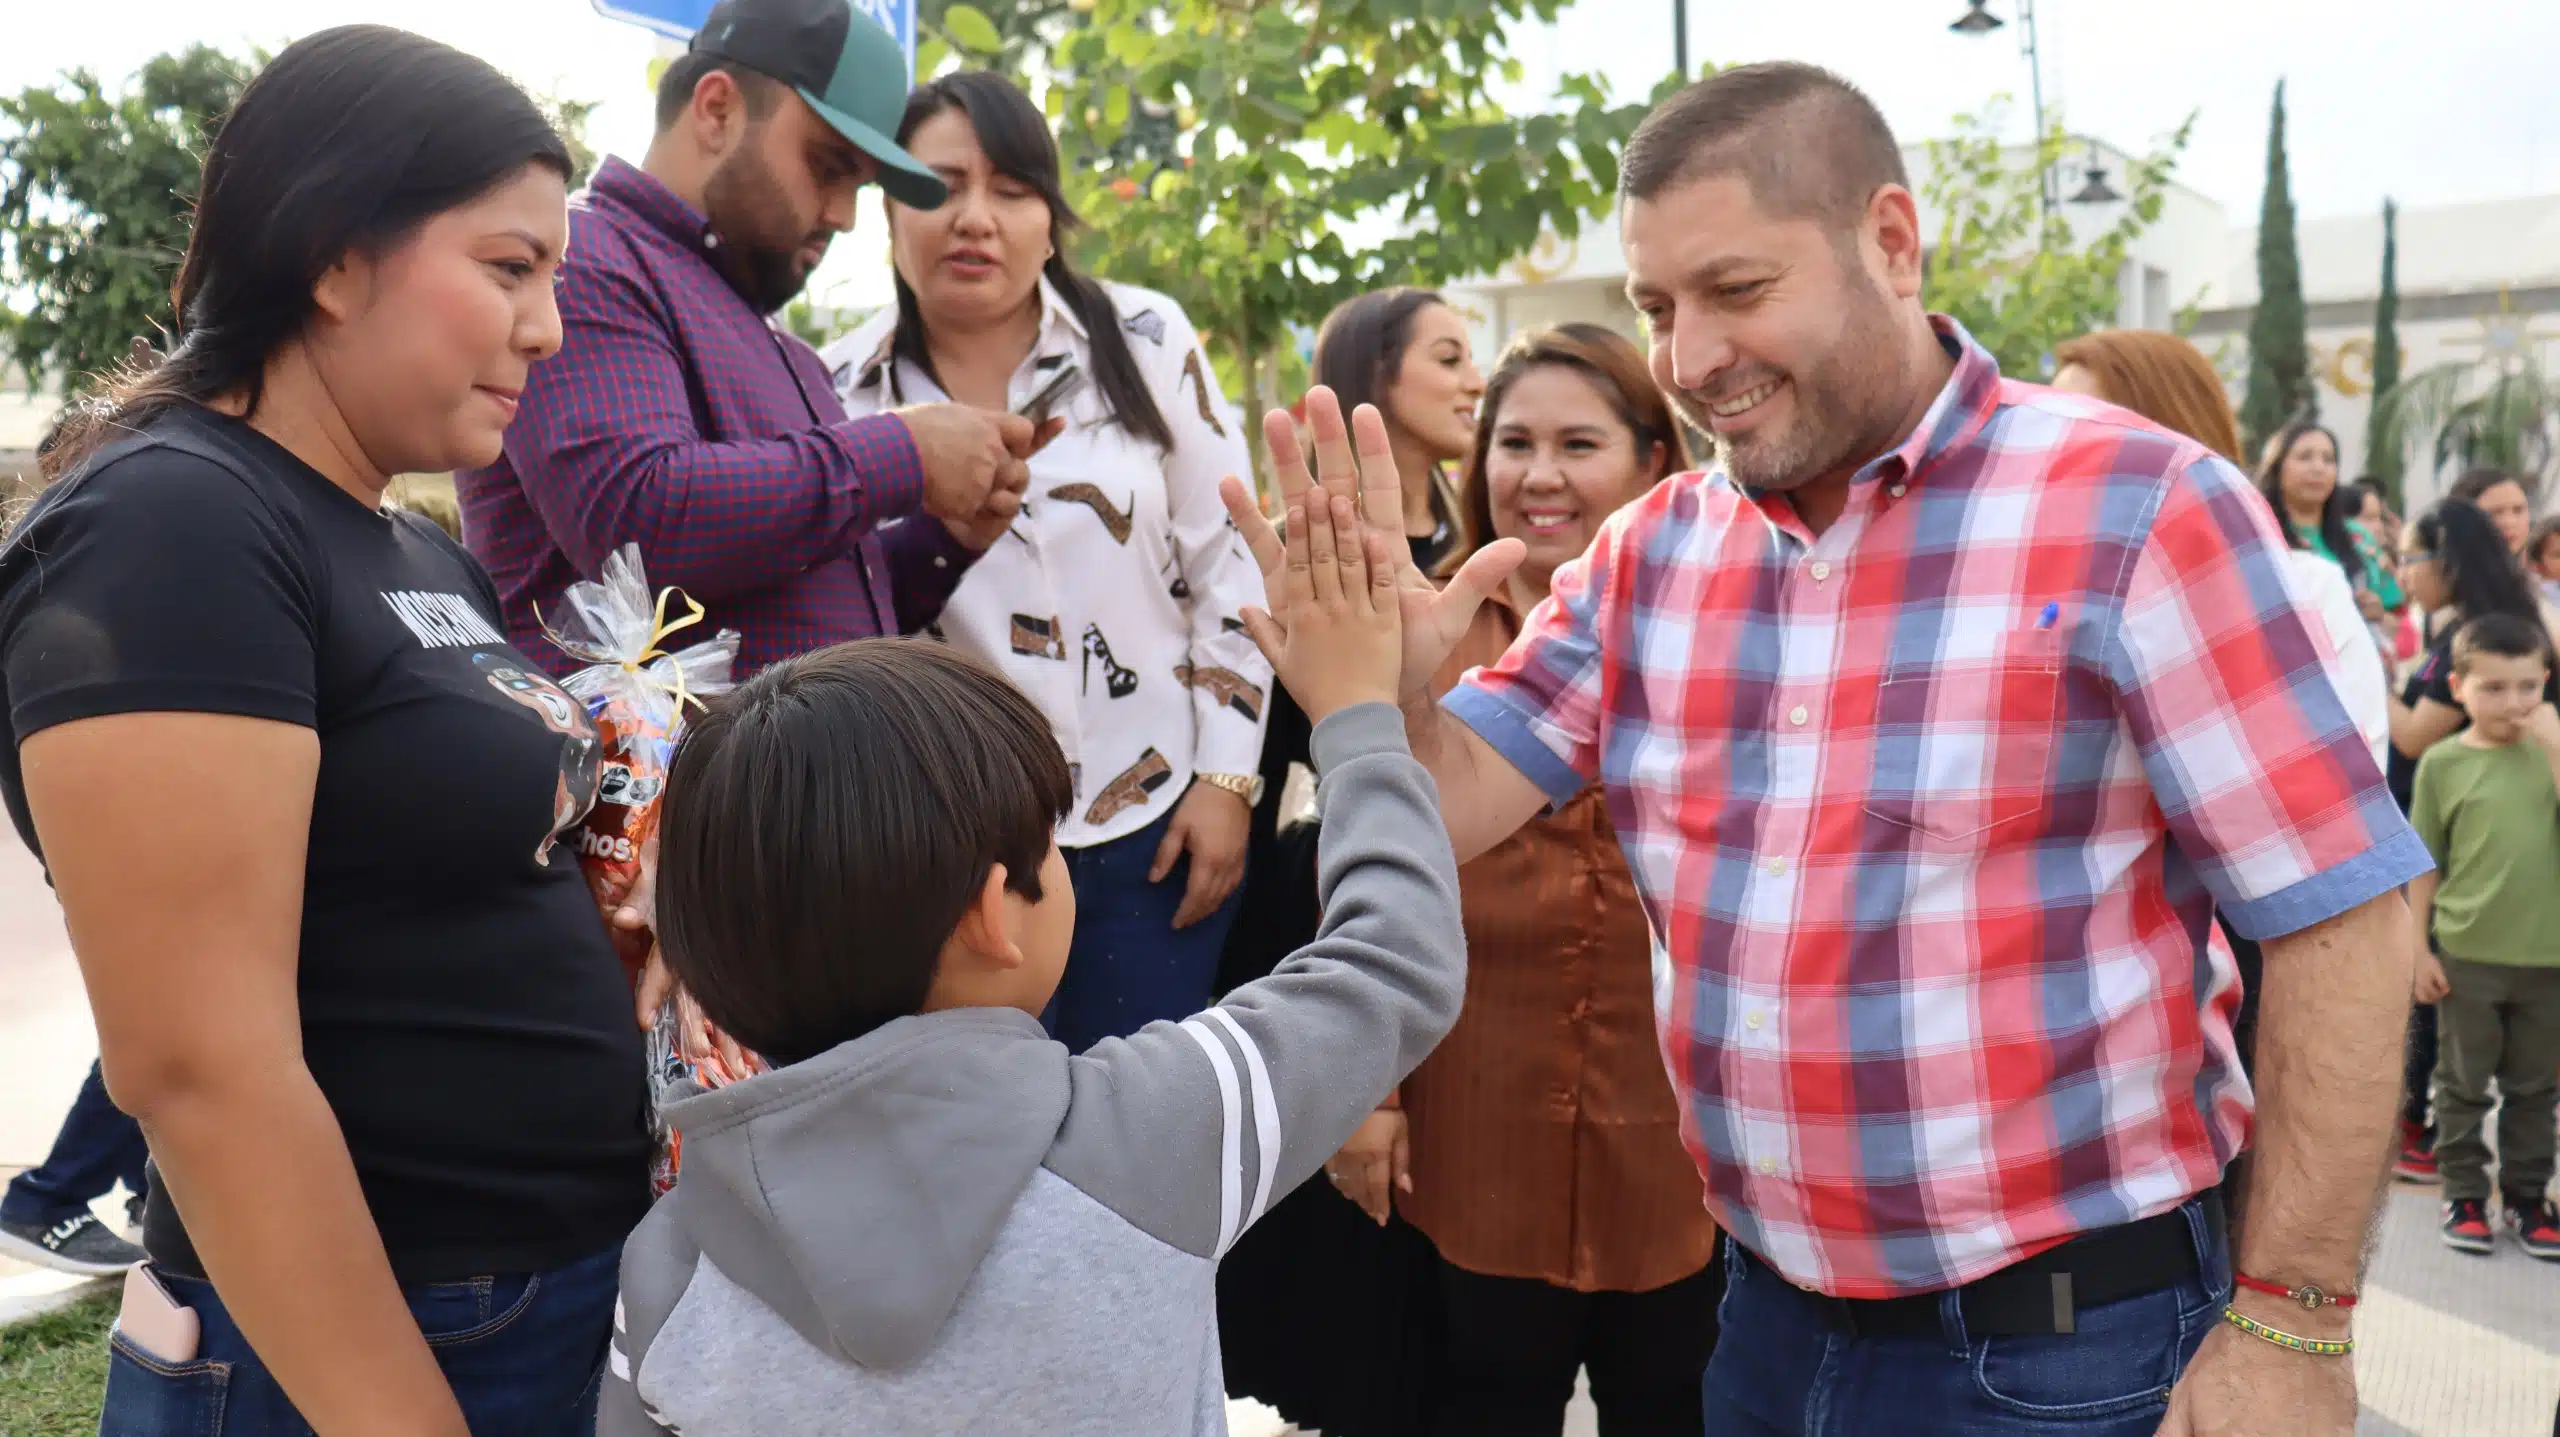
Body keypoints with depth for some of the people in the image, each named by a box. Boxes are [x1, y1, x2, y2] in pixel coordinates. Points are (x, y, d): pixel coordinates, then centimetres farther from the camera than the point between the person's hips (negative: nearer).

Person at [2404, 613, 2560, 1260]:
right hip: (2468, 954, -2)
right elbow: (2425, 866, -1)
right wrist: (2419, 948, -2)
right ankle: (2464, 1194, 22)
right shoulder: (2443, 763, -5)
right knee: (2465, 1083, 9)